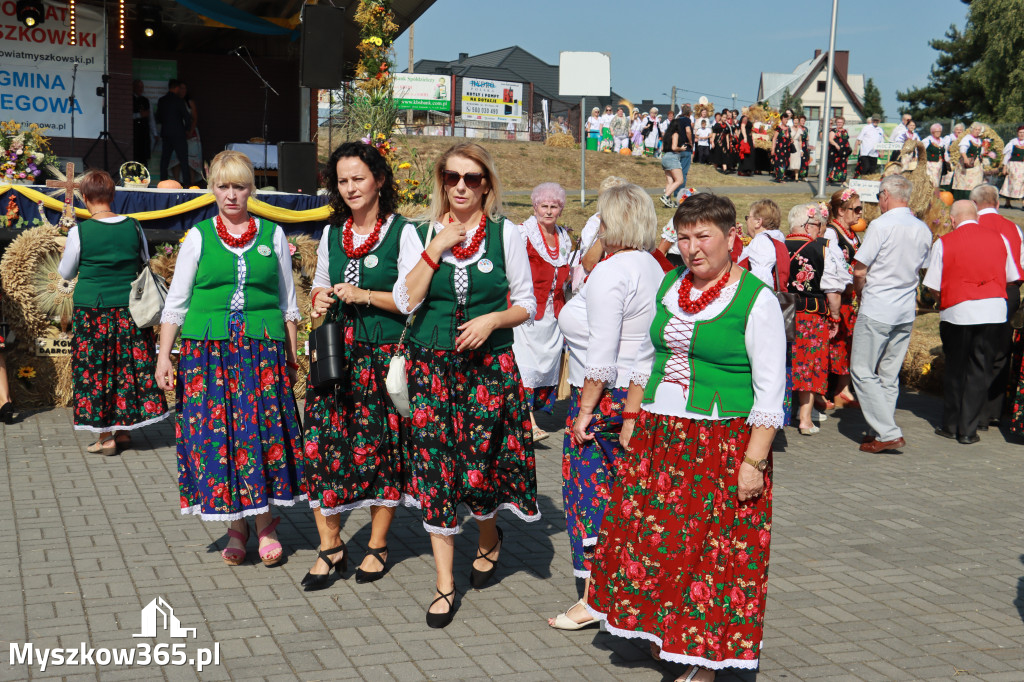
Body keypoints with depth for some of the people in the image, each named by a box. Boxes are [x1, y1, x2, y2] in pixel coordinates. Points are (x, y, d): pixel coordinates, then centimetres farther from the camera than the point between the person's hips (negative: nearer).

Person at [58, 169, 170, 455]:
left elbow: (66, 273, 4)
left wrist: (67, 252, 22)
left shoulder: (79, 231, -10)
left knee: (95, 370, 6)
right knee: (130, 366, 13)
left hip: (92, 310, -3)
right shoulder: (133, 226, -2)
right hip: (130, 310, 3)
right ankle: (125, 429, 20)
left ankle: (105, 437, 8)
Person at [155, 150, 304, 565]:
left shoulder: (273, 235, 8)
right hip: (209, 350, 0)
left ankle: (266, 525, 9)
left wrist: (292, 356, 9)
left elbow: (288, 302, 13)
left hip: (263, 350, 0)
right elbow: (176, 301, 8)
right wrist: (164, 357, 2)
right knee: (216, 436, -1)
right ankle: (236, 527, 12)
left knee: (264, 432, -4)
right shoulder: (198, 237, 6)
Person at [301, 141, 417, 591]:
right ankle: (330, 547, 9)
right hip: (336, 352, 5)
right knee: (323, 442, -3)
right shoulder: (332, 233, 14)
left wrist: (364, 296, -15)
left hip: (384, 352, -4)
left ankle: (378, 546, 16)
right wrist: (319, 302, 1)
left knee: (380, 445, 0)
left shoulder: (402, 232, -3)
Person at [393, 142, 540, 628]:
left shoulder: (506, 234, 3)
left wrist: (491, 319, -12)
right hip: (432, 365, 1)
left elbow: (527, 305, 6)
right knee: (436, 468, -2)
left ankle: (489, 538, 32)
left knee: (478, 466, -4)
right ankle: (445, 583, 9)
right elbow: (406, 301, -6)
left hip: (488, 365, -1)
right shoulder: (418, 233, 5)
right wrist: (436, 249, -12)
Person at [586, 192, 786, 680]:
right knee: (647, 536, 12)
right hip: (657, 438, 6)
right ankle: (662, 630, 32)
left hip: (721, 444, -6)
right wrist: (632, 418, 15)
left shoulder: (757, 301, -11)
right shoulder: (669, 286, 9)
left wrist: (754, 460, -17)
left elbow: (770, 389, -12)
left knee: (713, 549, 2)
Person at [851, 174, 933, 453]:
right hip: (907, 310, 7)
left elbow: (859, 271, -12)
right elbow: (919, 268, 16)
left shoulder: (881, 225, -13)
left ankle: (888, 433, -8)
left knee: (863, 372, -2)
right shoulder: (923, 230, 8)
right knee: (889, 375, 13)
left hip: (877, 310, -7)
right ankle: (882, 430, 16)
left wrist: (860, 292, 7)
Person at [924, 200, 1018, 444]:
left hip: (957, 312, -1)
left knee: (955, 368, 13)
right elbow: (1012, 277, 11)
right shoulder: (999, 238, 5)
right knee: (980, 369, 7)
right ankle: (968, 430, 6)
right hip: (994, 310, 2)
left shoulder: (943, 243, -4)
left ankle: (951, 426, 19)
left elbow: (933, 287, -5)